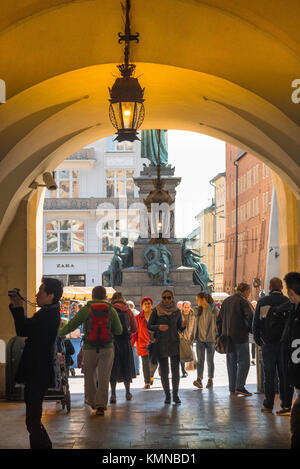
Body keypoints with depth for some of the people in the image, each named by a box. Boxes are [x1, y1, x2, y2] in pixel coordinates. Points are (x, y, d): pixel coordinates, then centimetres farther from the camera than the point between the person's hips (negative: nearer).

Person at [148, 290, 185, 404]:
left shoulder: (177, 311, 5)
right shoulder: (156, 310, -1)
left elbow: (180, 328, 11)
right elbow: (149, 326, 1)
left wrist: (183, 326, -11)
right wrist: (158, 327, -18)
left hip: (174, 343, 1)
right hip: (161, 343, -1)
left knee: (175, 370, -3)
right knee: (164, 371, 3)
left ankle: (175, 395, 5)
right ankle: (167, 395, 12)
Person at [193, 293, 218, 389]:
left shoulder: (213, 310, -5)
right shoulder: (198, 311, 11)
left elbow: (217, 324, -6)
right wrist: (192, 337, 14)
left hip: (210, 339, -4)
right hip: (200, 339, 4)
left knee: (210, 360, 6)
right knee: (200, 359, -9)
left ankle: (210, 380, 16)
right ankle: (199, 380, -18)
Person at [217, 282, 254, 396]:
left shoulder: (226, 301, 15)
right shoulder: (243, 301, -8)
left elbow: (219, 319, 18)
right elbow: (251, 317, -18)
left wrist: (220, 334, 19)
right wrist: (251, 330, -3)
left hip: (227, 337, 7)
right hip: (240, 336, -7)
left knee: (231, 362, 10)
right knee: (244, 361, -1)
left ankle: (232, 389, 11)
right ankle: (240, 386, -8)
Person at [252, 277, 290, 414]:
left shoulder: (262, 302, -1)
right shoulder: (287, 302, -3)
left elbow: (255, 323, 2)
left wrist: (258, 340, 12)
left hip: (267, 344, 0)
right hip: (284, 344, 0)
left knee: (268, 376, 6)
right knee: (284, 375, 5)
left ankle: (268, 405, 6)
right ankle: (286, 405, 5)